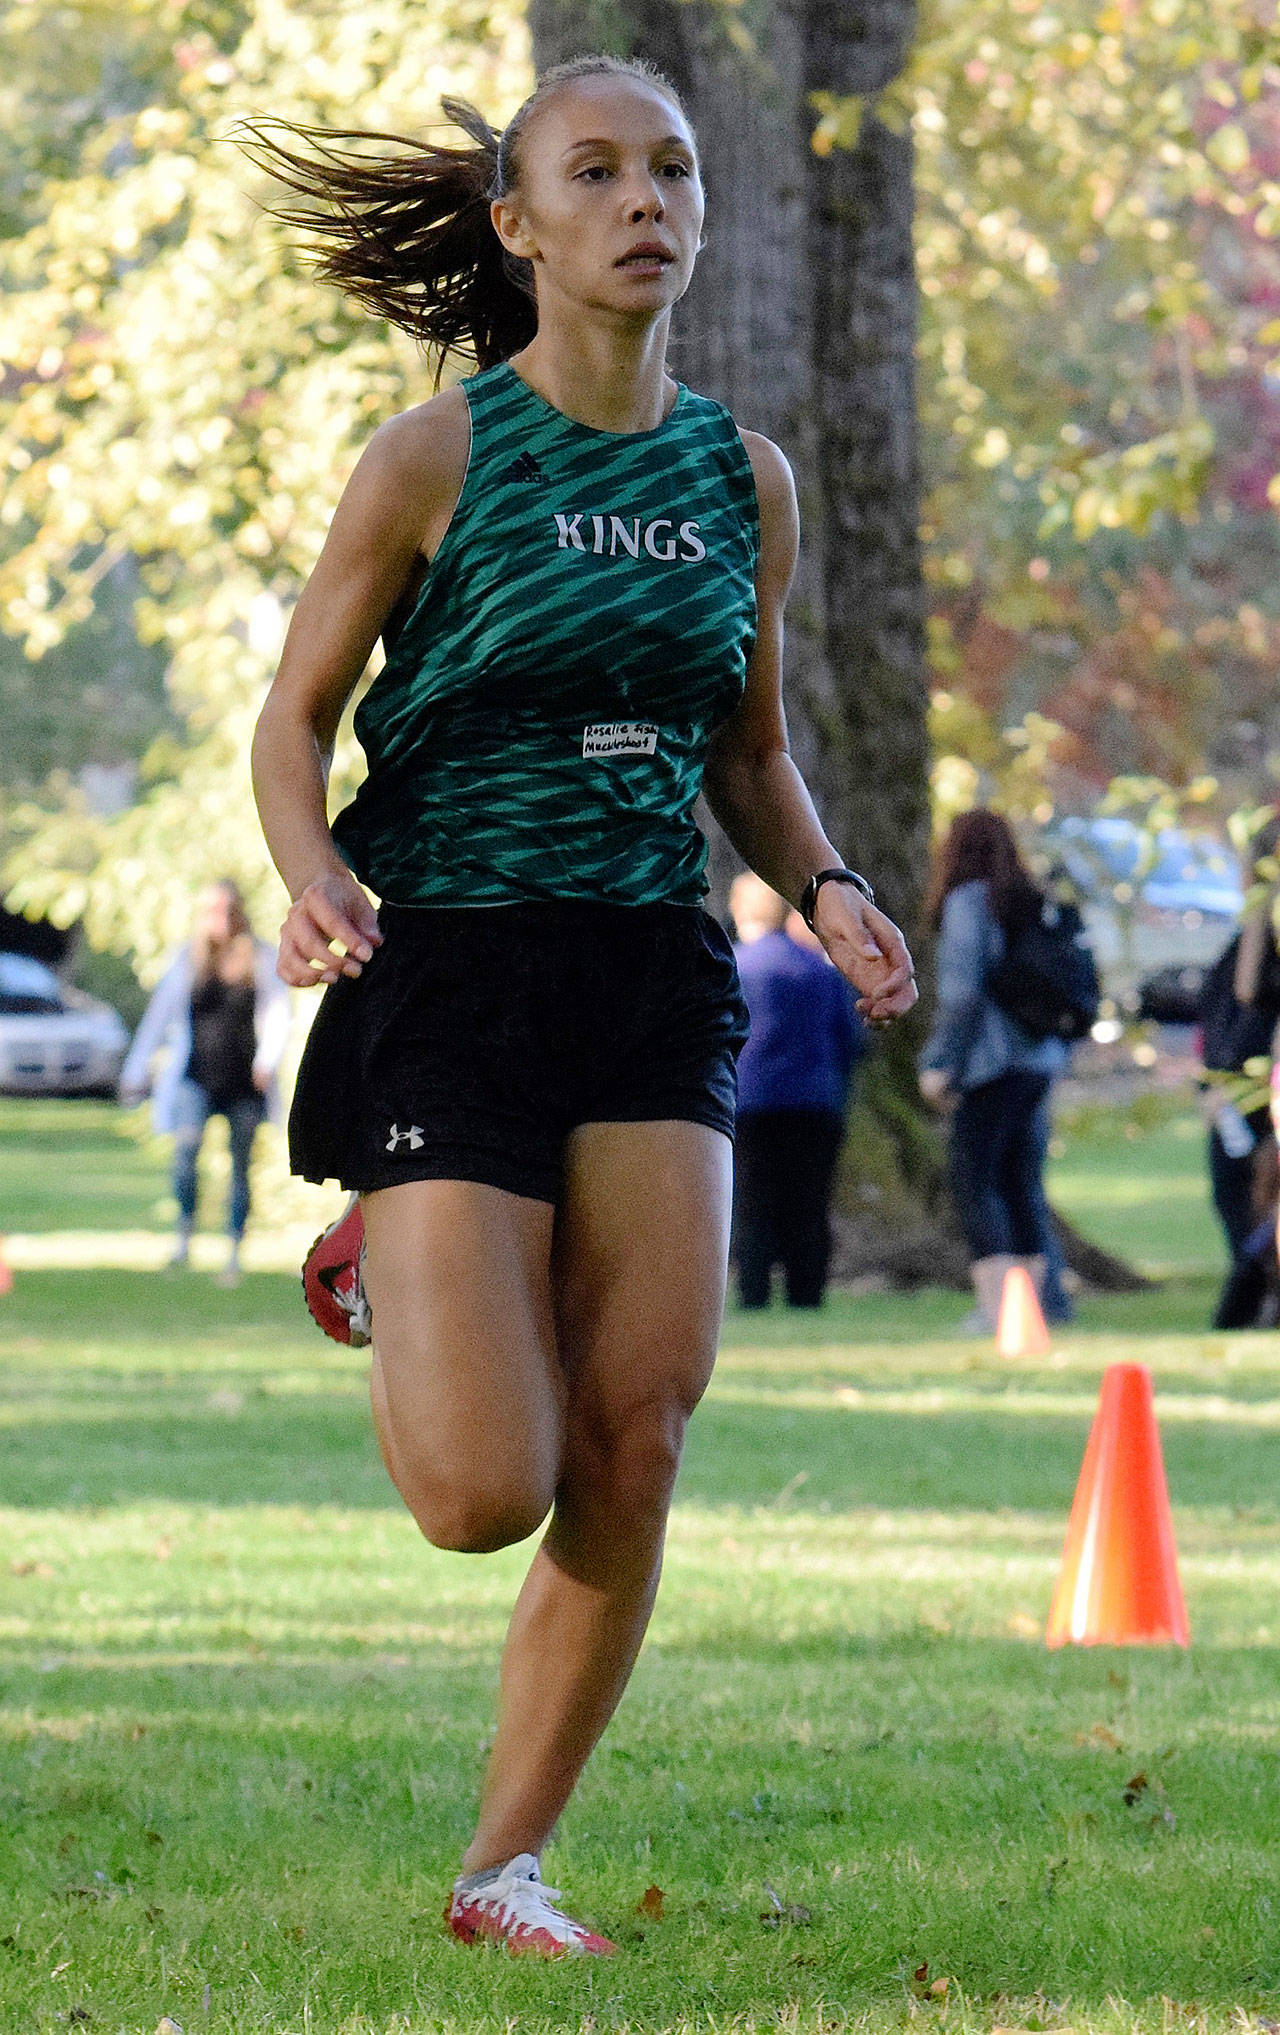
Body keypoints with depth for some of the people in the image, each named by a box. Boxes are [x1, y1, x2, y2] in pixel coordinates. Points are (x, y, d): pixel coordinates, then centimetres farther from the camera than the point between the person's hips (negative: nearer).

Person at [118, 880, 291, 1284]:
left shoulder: (262, 959, 4)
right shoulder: (188, 959, 5)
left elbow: (277, 1012, -2)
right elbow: (159, 1016, 10)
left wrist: (267, 1060, -20)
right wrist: (136, 1072, 10)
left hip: (244, 1083, 1)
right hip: (196, 1078, -1)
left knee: (240, 1167, 6)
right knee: (186, 1144, -25)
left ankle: (233, 1254, 16)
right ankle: (184, 1232, -14)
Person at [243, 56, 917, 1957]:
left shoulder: (743, 477, 9)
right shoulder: (433, 462, -4)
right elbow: (295, 718, 1)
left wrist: (827, 891, 0)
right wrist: (314, 878, -19)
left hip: (654, 977, 4)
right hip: (449, 966, -4)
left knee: (636, 1450, -8)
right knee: (488, 1496, -11)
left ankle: (507, 1867, 7)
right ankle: (382, 1293, 25)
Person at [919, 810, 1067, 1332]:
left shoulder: (968, 902, -7)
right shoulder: (1032, 904, 14)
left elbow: (961, 990, -14)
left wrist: (940, 1064, -9)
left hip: (992, 1065, -7)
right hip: (1040, 1061, 7)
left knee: (973, 1182, -6)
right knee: (1023, 1182, 12)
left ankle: (996, 1305, -16)